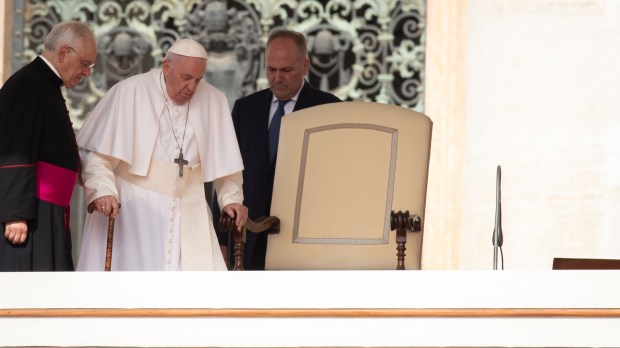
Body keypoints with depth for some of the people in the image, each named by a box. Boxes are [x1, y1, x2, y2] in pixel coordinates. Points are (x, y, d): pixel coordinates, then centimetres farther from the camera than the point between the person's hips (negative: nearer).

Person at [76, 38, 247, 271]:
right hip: (132, 208, -3)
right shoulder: (129, 93, -8)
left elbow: (223, 157, 16)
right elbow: (97, 151, -8)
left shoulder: (213, 101, 4)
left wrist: (231, 197, 6)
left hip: (187, 214, 3)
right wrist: (103, 191, -21)